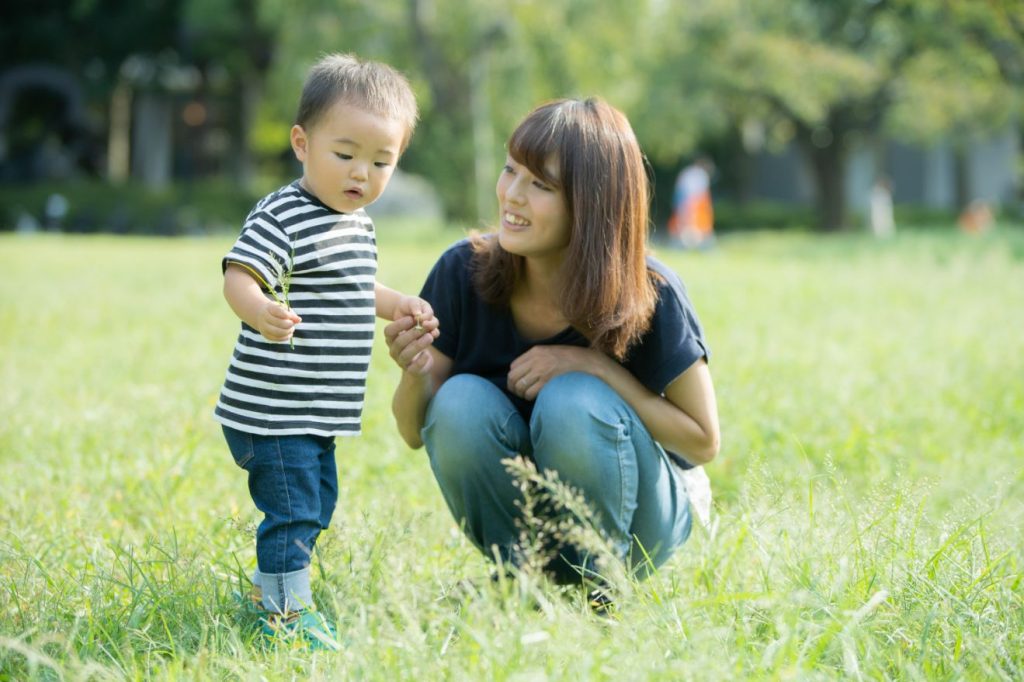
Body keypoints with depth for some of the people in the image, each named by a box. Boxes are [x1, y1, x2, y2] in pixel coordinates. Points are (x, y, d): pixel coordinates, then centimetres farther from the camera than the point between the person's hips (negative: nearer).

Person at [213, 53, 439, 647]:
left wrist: (397, 305, 13)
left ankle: (270, 591, 36)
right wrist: (262, 312, -47)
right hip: (272, 408, -9)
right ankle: (288, 616, 5)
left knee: (317, 506, 20)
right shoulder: (282, 219, -17)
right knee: (292, 511, -6)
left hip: (318, 413, 10)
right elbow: (239, 278, -27)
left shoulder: (358, 223, 12)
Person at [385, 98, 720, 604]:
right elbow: (415, 434, -6)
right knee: (461, 404, -26)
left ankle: (598, 589, -8)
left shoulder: (648, 297, -21)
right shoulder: (463, 272, -14)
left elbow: (703, 441, -12)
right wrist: (416, 374, -30)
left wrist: (596, 366, -25)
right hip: (513, 514, 2)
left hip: (634, 524, -2)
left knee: (574, 403, -30)